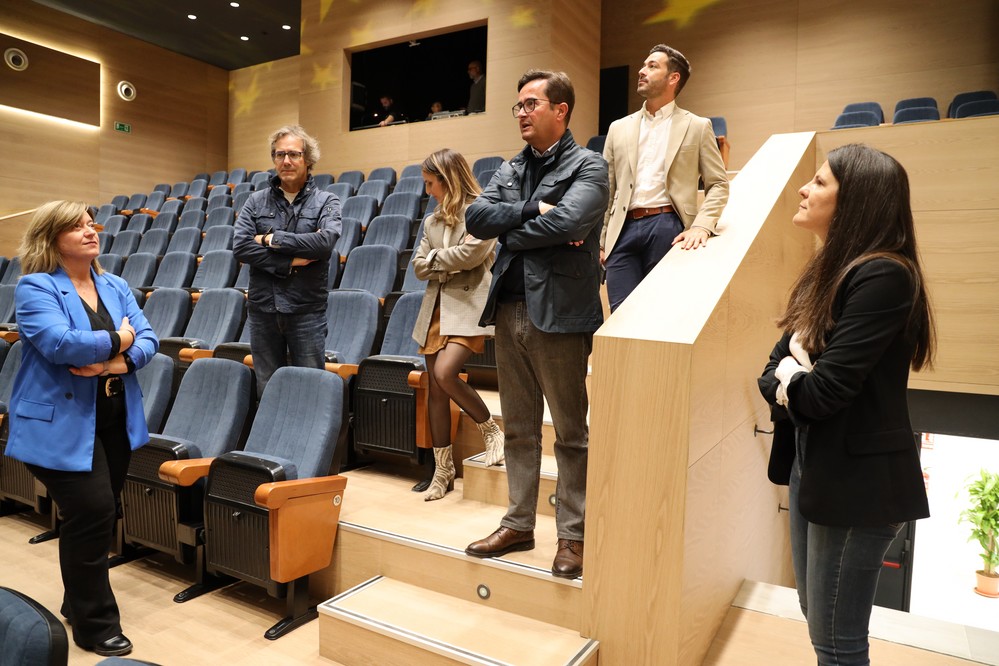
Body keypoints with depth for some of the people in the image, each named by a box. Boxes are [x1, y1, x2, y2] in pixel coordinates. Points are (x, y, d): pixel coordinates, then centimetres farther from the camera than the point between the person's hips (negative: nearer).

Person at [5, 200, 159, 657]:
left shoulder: (116, 286, 10)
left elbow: (148, 340, 2)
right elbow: (59, 344, -25)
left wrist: (118, 363, -17)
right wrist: (117, 339, -12)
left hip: (114, 421, 6)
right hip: (62, 425, -6)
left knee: (102, 515, 14)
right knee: (93, 513, -8)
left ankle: (79, 602, 36)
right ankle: (95, 623, 9)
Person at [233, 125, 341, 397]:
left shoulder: (326, 201, 2)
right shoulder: (256, 201, 8)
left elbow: (326, 241, -17)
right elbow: (240, 246, -5)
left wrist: (272, 239, -10)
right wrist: (288, 263, -13)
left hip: (307, 310, -2)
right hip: (262, 309, 3)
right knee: (266, 390, 12)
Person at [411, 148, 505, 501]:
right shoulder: (432, 220, 18)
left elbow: (471, 253, -15)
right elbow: (419, 266, 12)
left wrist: (435, 257, 0)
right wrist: (448, 263, -6)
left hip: (467, 306, -7)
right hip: (436, 308, 7)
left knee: (445, 373, -24)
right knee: (436, 389, 5)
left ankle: (491, 429, 2)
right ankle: (443, 470, 16)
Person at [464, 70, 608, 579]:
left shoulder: (587, 166, -3)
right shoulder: (510, 170, 15)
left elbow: (568, 221, -21)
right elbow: (475, 218, 0)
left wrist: (511, 229, -6)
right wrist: (533, 210, -11)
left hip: (559, 312, -6)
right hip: (509, 309, 6)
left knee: (570, 432, 5)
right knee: (518, 429, 15)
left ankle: (573, 535, 20)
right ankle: (518, 524, 29)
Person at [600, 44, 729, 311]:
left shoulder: (697, 127, 10)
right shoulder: (619, 128, 17)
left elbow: (718, 184, 8)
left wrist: (701, 226, -9)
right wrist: (600, 243, 10)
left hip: (668, 229, -2)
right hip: (624, 230, 2)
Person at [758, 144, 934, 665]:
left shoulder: (883, 276, -20)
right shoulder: (829, 270, 8)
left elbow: (822, 391, -26)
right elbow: (774, 368, 6)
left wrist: (787, 382, -5)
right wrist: (791, 381, -16)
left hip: (859, 480, -8)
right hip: (816, 465, 9)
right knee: (815, 613, 23)